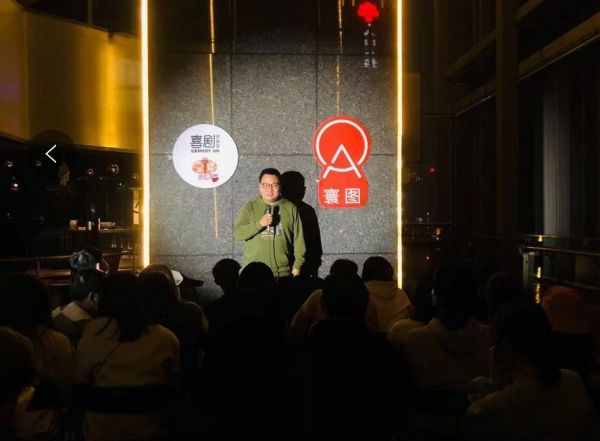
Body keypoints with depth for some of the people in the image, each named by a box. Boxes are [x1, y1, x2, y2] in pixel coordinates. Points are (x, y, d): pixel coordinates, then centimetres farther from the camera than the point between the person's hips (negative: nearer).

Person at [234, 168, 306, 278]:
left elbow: (298, 238, 5)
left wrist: (297, 265, 0)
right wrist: (259, 224, -18)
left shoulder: (290, 208, 4)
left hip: (282, 272, 1)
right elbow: (237, 234, -5)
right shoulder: (250, 207, 4)